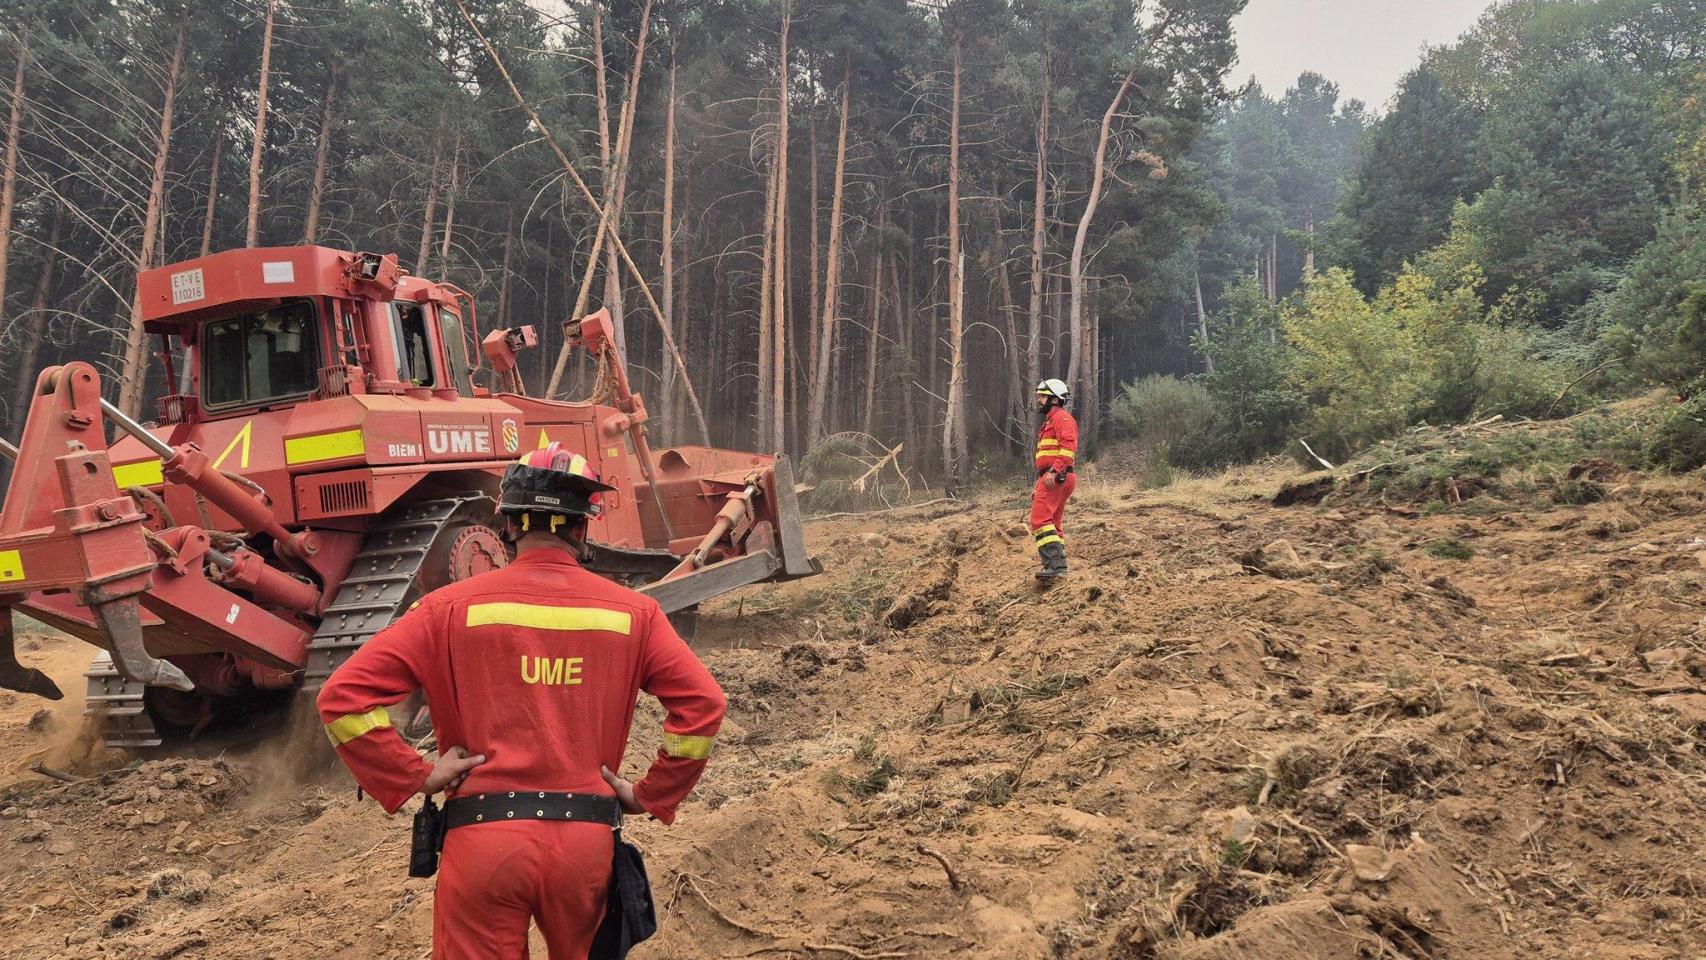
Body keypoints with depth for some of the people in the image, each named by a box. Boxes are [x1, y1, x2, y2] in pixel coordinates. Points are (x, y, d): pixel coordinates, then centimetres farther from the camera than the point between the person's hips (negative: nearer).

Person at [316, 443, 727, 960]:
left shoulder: (454, 607, -1)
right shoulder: (631, 612, 3)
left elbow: (343, 696, -6)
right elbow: (703, 704, -1)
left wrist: (414, 777, 0)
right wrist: (652, 795, 6)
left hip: (483, 837, -1)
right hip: (587, 841, 2)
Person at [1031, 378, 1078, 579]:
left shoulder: (1061, 417, -5)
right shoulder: (1050, 421, 27)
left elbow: (1068, 446, -21)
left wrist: (1054, 471, -29)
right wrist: (1039, 485, 25)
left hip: (1056, 478, -11)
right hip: (1050, 478, 11)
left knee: (1040, 518, -19)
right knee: (1053, 523, 12)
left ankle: (1055, 563, -24)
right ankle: (1058, 565, 14)